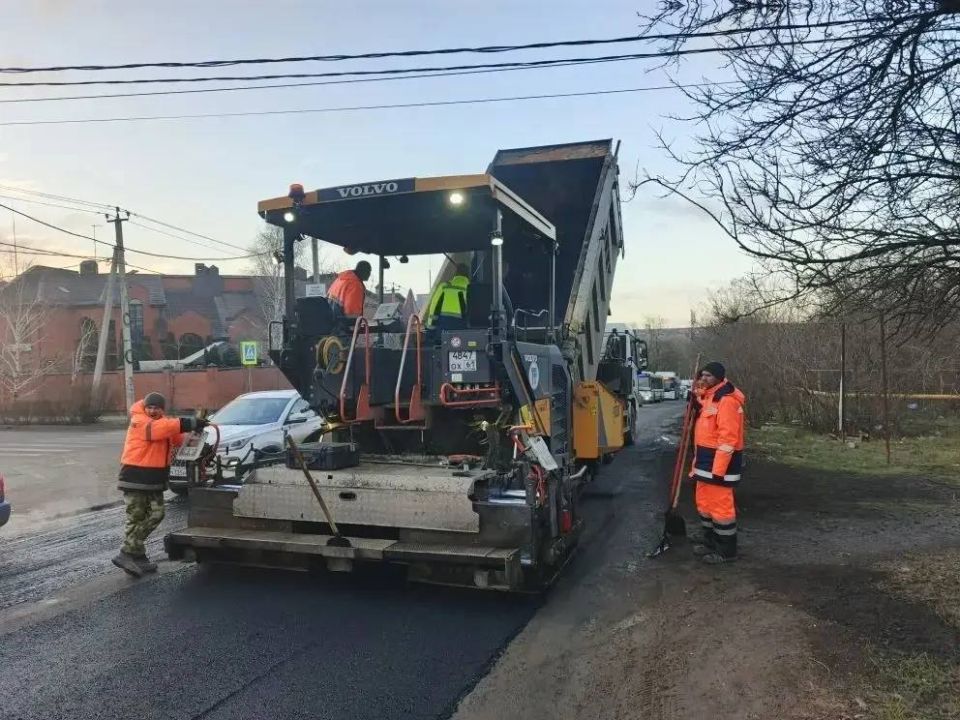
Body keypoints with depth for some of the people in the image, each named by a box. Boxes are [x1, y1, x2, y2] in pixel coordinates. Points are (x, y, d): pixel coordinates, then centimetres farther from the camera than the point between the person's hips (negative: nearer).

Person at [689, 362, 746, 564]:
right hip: (706, 460, 10)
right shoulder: (708, 397, 14)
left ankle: (726, 550, 9)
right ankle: (710, 541, 32)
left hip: (719, 462, -10)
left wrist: (719, 470, -25)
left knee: (720, 505, -2)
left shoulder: (727, 400, -19)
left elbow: (727, 438, -23)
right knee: (704, 502, 18)